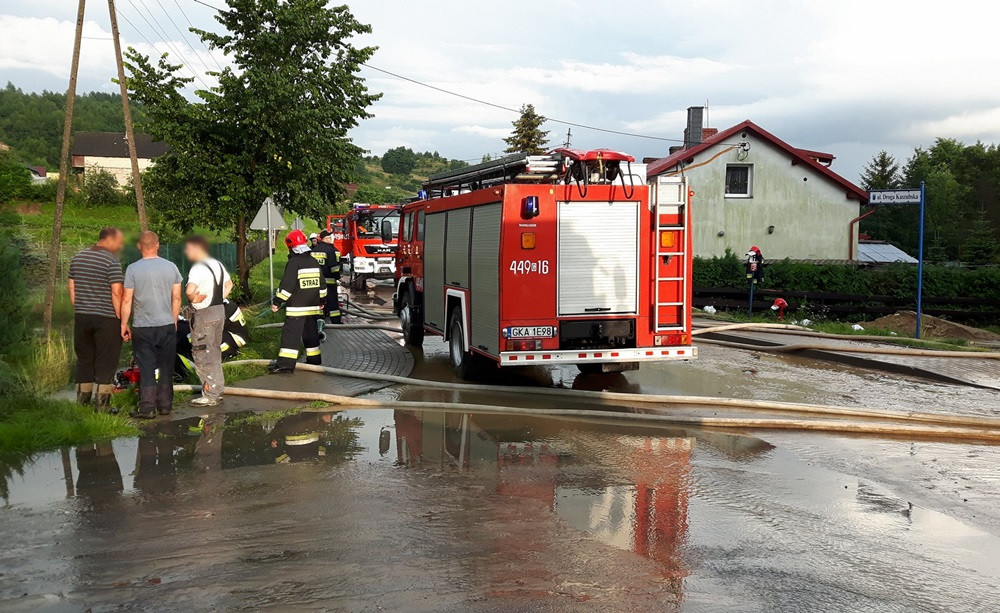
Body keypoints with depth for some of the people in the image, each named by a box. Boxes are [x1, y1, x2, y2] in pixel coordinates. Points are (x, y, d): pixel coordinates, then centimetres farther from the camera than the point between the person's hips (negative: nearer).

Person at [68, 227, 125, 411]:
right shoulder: (112, 261, -13)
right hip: (106, 319, -6)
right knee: (105, 361, 2)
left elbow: (72, 288, 13)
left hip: (81, 318, 6)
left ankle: (82, 400, 22)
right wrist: (121, 320, -11)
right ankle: (102, 404, 4)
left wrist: (79, 310, 19)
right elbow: (116, 293, -17)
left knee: (84, 359, 16)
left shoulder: (77, 258, 9)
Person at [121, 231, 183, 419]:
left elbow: (127, 300, -7)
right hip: (167, 326, 3)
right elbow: (176, 298, 6)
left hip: (142, 328, -2)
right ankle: (165, 405, 18)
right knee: (166, 367, 11)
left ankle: (147, 408, -1)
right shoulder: (171, 267, 1)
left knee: (146, 369, 1)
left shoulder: (133, 269, -8)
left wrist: (124, 324, 3)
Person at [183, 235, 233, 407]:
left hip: (204, 315, -9)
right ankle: (217, 390, 25)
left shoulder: (199, 268, -18)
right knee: (215, 351, 17)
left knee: (202, 354, -1)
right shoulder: (218, 264, 10)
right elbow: (229, 285, 22)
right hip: (219, 311, 9)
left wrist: (191, 300, -13)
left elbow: (189, 290, -33)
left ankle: (210, 396, 2)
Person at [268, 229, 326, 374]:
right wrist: (322, 301, 26)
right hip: (313, 306, 7)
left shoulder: (293, 263, -12)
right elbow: (322, 284, 17)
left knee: (291, 333, -8)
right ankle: (314, 360, 21)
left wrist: (277, 302, -11)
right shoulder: (314, 262, 10)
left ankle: (286, 363, -12)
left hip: (296, 308, -7)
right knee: (311, 332, 16)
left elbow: (286, 286, -16)